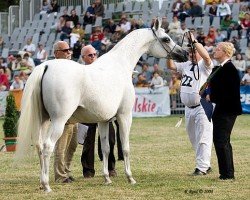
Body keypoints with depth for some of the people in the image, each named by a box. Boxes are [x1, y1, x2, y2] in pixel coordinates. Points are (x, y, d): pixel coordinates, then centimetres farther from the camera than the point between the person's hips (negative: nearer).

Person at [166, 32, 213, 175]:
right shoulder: (186, 65, 14)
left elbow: (206, 56, -28)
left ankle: (202, 167, -8)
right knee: (194, 140, 14)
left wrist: (194, 41, -27)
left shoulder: (205, 66, -7)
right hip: (189, 108, 8)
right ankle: (206, 165, 24)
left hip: (202, 108, -8)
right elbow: (171, 66, 14)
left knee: (203, 139, -8)